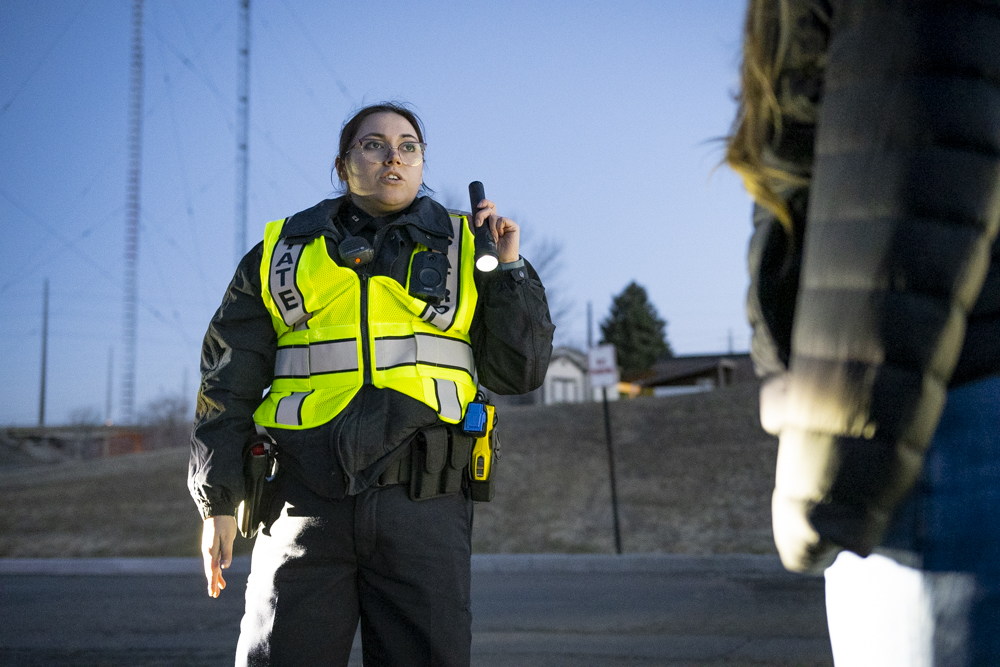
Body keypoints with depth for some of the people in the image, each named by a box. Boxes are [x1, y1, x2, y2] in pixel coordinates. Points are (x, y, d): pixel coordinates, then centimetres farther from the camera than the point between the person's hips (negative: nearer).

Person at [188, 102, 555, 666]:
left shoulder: (462, 248, 15)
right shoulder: (283, 250, 15)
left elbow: (518, 372, 11)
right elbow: (229, 384, 14)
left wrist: (508, 269, 1)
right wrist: (218, 502, 7)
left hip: (423, 508, 0)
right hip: (305, 503, 0)